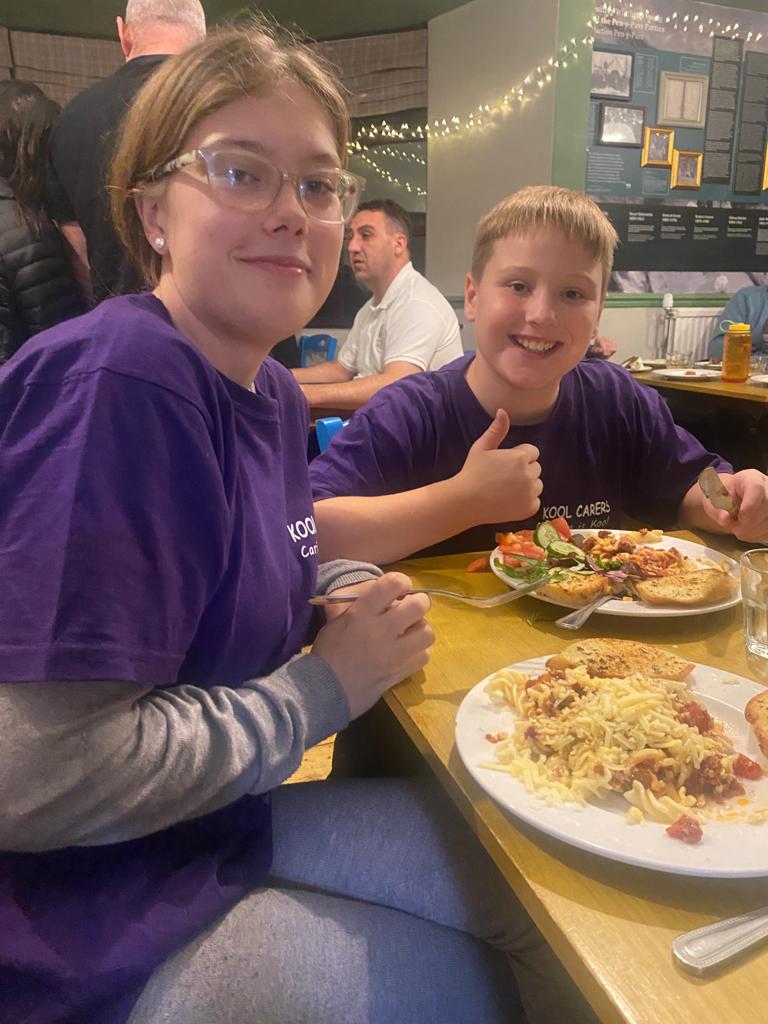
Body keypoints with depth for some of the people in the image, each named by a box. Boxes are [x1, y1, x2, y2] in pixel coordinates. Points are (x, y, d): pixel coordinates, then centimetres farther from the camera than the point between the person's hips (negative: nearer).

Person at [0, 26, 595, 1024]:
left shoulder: (274, 392, 1)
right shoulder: (112, 382, -26)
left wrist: (356, 594, -3)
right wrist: (321, 691, -19)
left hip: (215, 822, 8)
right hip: (80, 909, -7)